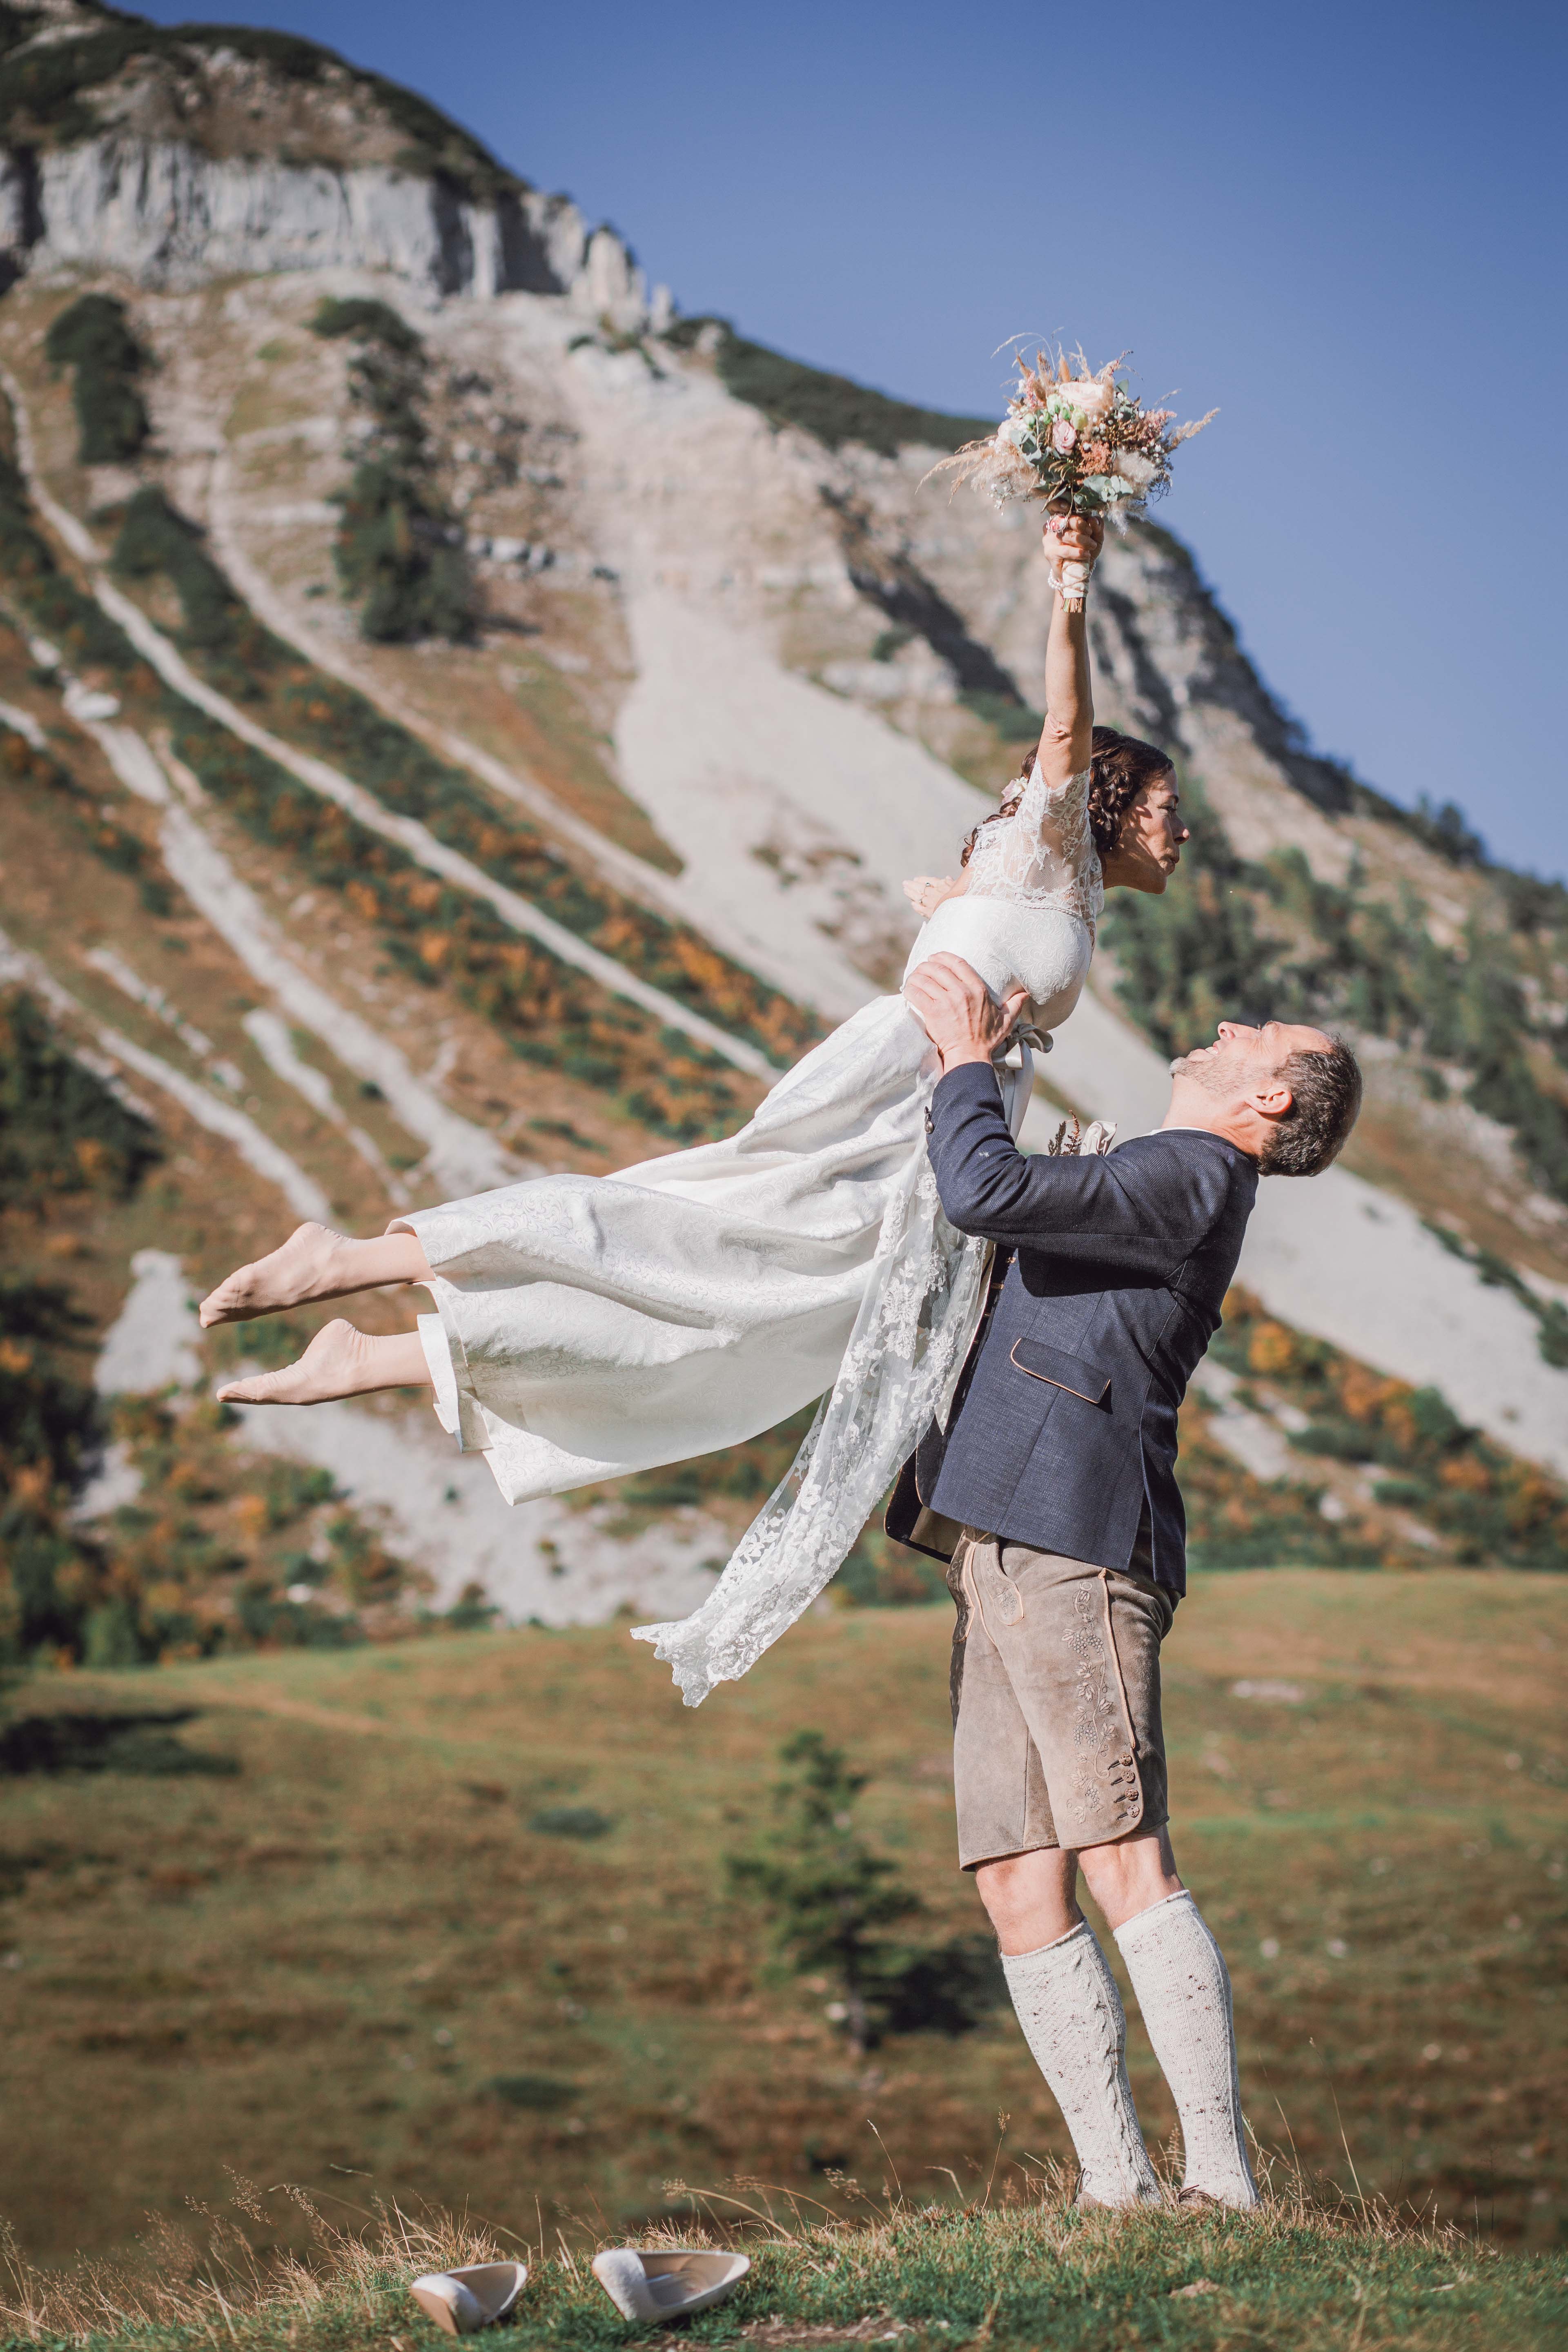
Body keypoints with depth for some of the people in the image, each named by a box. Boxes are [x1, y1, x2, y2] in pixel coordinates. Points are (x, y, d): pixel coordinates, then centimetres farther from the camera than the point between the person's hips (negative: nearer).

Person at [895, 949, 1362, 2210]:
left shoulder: (1190, 1177, -4)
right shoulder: (1158, 1188, 27)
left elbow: (990, 1192, -17)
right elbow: (1002, 1219, 41)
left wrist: (968, 1061, -1)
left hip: (1073, 1546, -10)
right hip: (1006, 1554, 10)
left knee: (1126, 1865, -14)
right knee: (1021, 1890, 2)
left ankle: (1225, 2187, -14)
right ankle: (1118, 2189, 1)